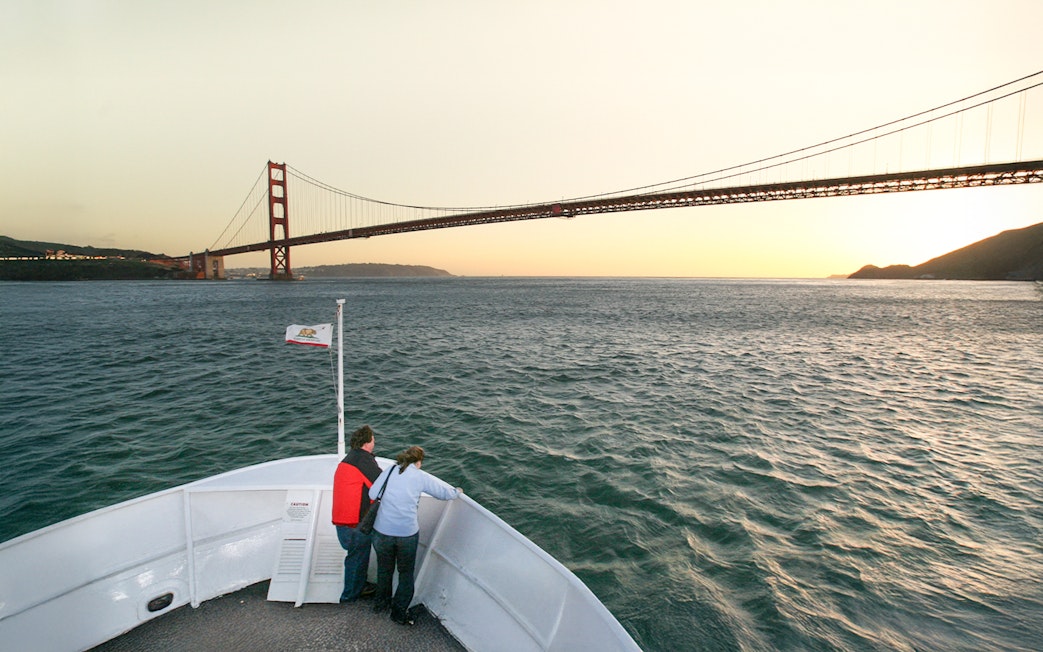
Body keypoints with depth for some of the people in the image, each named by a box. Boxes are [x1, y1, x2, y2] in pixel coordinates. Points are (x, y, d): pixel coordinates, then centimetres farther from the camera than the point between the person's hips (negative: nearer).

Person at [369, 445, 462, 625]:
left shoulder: (390, 470, 1)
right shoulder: (421, 476, -4)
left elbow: (372, 494, -3)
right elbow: (445, 492, 2)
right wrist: (457, 492, 22)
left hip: (382, 531, 3)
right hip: (407, 534, -2)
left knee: (384, 569, 26)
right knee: (406, 573, 19)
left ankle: (381, 603, 45)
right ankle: (399, 612, 29)